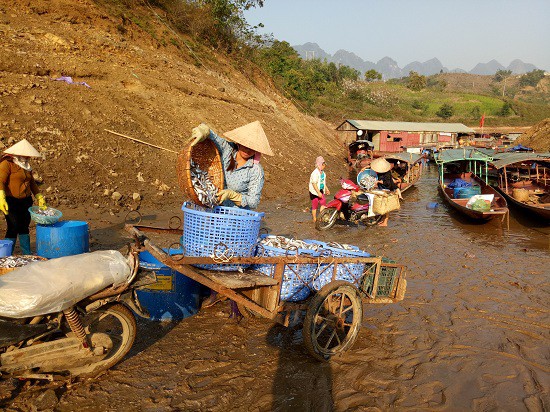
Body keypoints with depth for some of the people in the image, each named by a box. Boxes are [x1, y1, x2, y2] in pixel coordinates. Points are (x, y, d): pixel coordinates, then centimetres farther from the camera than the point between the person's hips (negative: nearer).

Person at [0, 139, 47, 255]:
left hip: (26, 201, 7)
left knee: (24, 227, 10)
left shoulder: (26, 166, 15)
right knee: (13, 228, -7)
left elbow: (32, 183, 23)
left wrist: (39, 197, 17)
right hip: (11, 202, -7)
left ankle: (27, 254, 15)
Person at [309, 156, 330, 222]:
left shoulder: (322, 172, 7)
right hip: (315, 192, -8)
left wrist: (326, 189, 21)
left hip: (321, 191, 8)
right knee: (315, 205, 2)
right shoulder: (315, 173, -21)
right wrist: (318, 192, -25)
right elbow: (314, 184, -23)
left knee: (323, 203, 2)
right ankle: (315, 219, 14)